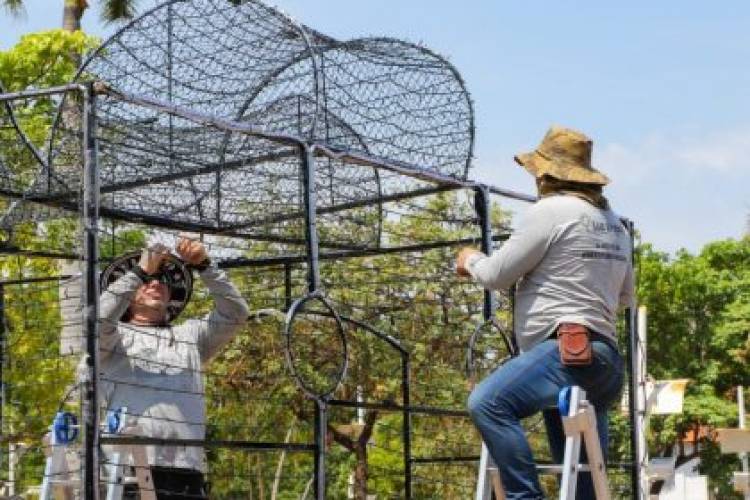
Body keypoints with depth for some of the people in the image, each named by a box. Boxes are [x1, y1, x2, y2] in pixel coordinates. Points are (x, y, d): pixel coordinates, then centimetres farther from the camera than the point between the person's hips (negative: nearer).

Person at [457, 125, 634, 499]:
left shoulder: (553, 210, -5)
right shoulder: (615, 224, 22)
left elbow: (497, 275, -2)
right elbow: (626, 297, 33)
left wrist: (471, 261, 19)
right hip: (604, 359, 9)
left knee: (488, 402, -25)